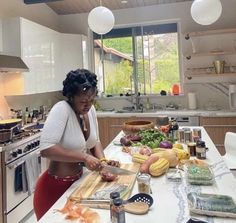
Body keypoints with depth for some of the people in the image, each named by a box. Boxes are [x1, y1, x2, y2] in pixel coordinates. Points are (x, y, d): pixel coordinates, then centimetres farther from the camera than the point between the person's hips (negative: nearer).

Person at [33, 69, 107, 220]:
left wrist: (102, 160, -9)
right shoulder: (61, 110, -24)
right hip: (55, 187, -7)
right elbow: (46, 149, -32)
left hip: (77, 181, 7)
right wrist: (84, 157, -32)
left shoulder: (90, 110, -3)